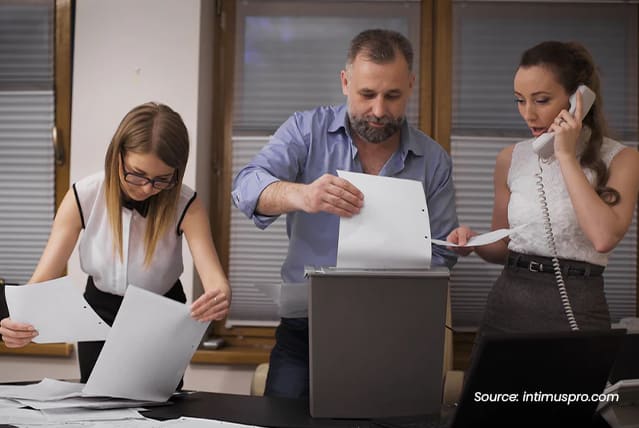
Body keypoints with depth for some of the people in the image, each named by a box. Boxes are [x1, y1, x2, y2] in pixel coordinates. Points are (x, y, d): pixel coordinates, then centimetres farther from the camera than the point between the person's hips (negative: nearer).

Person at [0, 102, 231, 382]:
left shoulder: (186, 205, -23)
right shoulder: (84, 196, -22)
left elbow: (214, 280, -34)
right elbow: (44, 277, -25)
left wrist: (219, 298, -59)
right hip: (100, 313, 1)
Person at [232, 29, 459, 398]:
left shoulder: (434, 160, 3)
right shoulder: (306, 130, -1)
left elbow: (440, 255, 7)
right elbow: (248, 187, -16)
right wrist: (300, 195, -38)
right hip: (304, 327, 0)